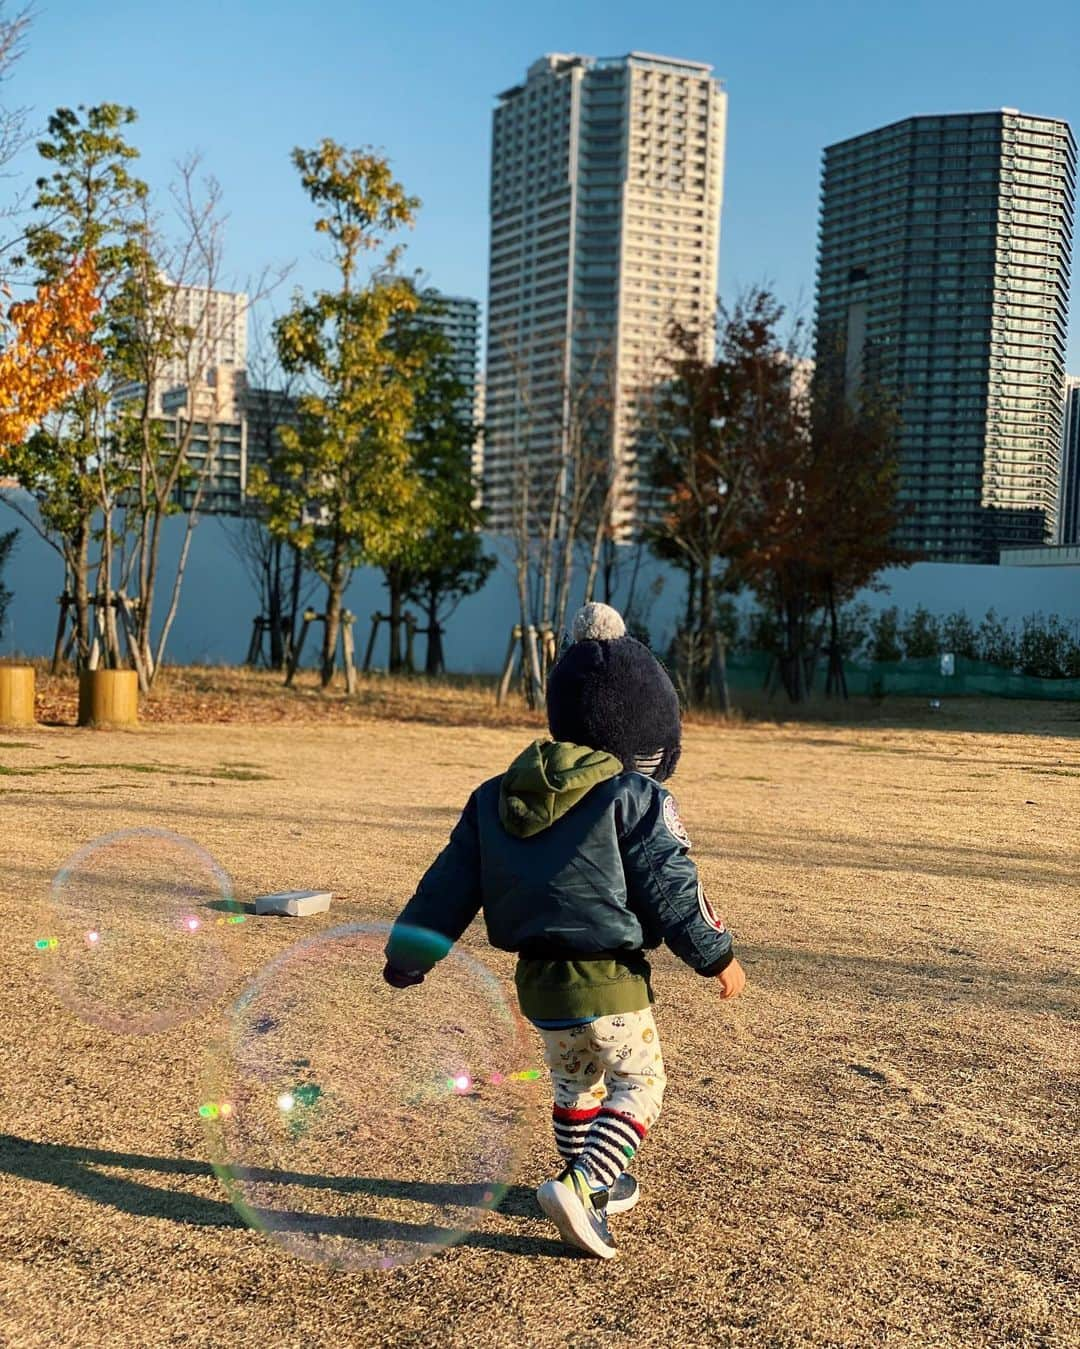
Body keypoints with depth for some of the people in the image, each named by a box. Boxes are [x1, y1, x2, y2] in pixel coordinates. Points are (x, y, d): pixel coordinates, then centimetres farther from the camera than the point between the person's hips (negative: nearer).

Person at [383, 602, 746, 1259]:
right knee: (638, 1083, 8)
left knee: (575, 1079, 26)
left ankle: (599, 1186, 39)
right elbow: (672, 889, -11)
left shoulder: (495, 797, 5)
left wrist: (409, 953, 13)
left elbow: (451, 882, 6)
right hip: (608, 980, -6)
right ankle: (582, 1185, -11)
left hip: (536, 979, 6)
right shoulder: (636, 798, -12)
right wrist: (718, 956, 1)